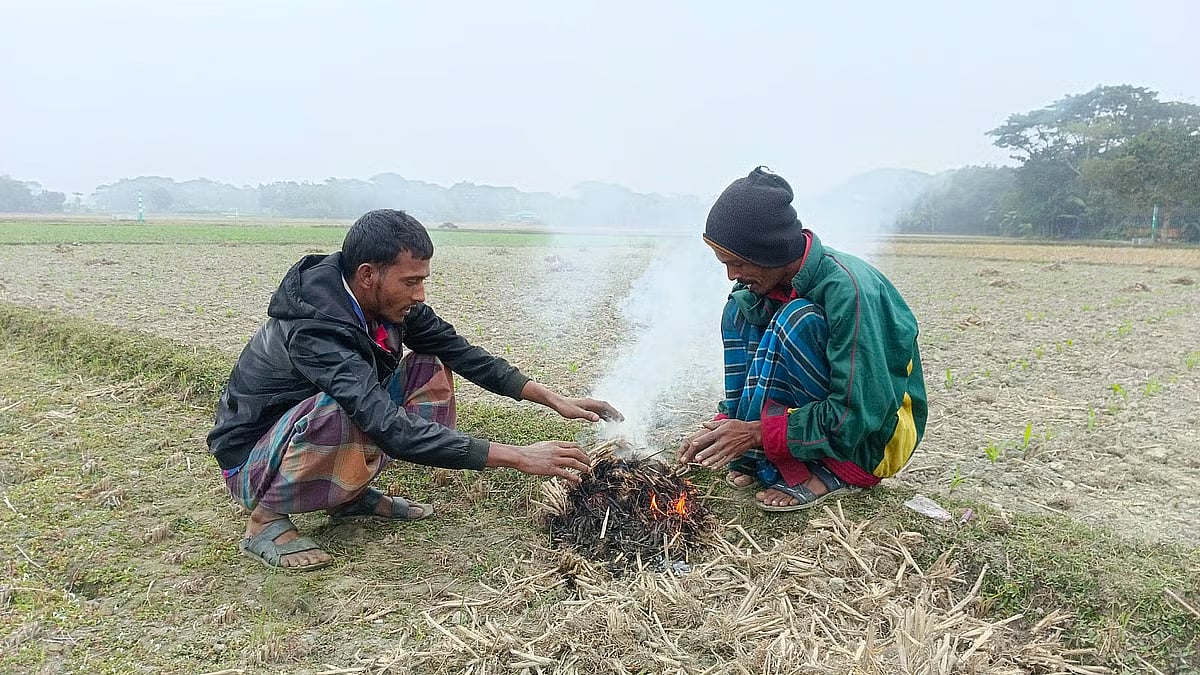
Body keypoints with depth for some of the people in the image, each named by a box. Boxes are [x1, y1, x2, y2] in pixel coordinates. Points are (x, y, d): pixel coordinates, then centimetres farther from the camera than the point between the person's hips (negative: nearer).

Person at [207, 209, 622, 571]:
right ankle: (266, 518, -11)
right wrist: (518, 458, -41)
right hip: (250, 462, -7)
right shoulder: (315, 330, -35)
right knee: (346, 416, -38)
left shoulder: (386, 302, -11)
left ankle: (352, 496, 4)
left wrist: (555, 400, -12)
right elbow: (393, 430, -42)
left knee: (430, 371, -5)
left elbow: (463, 353, -5)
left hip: (315, 428, 8)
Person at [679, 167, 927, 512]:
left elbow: (856, 417, -30)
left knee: (796, 319, -28)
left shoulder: (847, 289, -28)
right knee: (740, 311, -5)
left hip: (876, 438, -8)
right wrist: (725, 426, -12)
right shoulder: (773, 281, -5)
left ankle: (825, 473, -19)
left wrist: (756, 433, -29)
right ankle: (762, 462, -8)